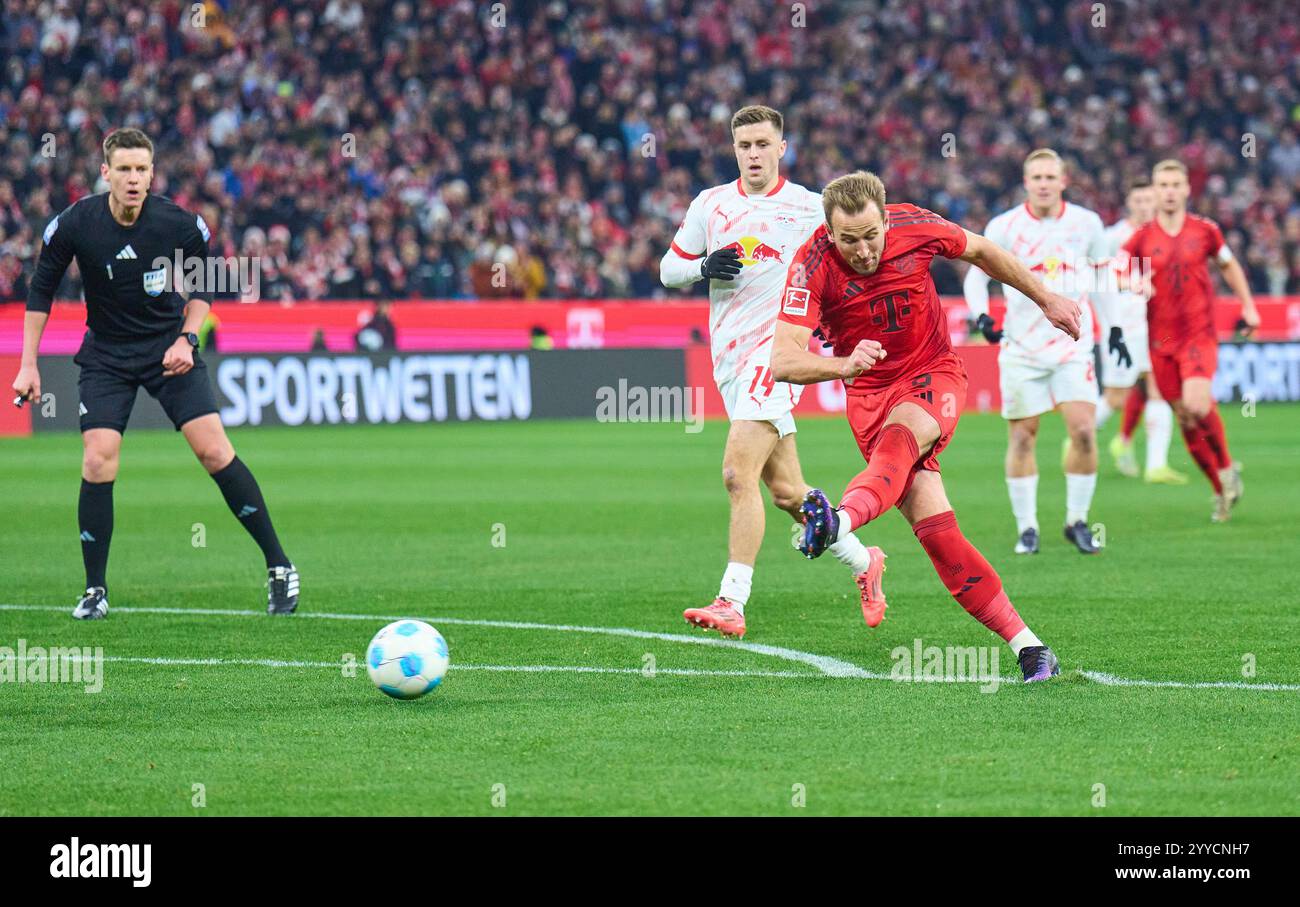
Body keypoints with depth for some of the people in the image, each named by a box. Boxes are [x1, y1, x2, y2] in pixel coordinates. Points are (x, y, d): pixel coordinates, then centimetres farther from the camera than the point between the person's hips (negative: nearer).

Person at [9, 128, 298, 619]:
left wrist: (187, 339, -10)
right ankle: (95, 590, 2)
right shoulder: (74, 224, -15)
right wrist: (28, 364, -1)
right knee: (97, 463, -13)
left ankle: (279, 567, -1)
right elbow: (41, 290, 0)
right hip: (105, 354, 1)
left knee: (215, 451, -12)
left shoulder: (180, 224, -16)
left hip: (169, 351, -1)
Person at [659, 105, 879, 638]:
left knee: (739, 473, -20)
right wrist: (704, 268, -7)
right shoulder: (710, 204, 11)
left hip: (777, 349, -5)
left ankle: (732, 602, -23)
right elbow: (668, 269, 15)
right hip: (730, 356, 5)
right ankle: (862, 563, 31)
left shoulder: (810, 209, 0)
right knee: (785, 489, 11)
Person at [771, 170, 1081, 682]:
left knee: (900, 437, -36)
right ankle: (1025, 644, -12)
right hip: (870, 394, 0)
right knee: (933, 525, -14)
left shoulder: (914, 228, -10)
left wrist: (1046, 300, 21)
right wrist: (844, 364, -42)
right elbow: (783, 361, -23)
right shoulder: (811, 268, -17)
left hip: (934, 376, 0)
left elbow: (980, 252, 11)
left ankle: (840, 520, -65)